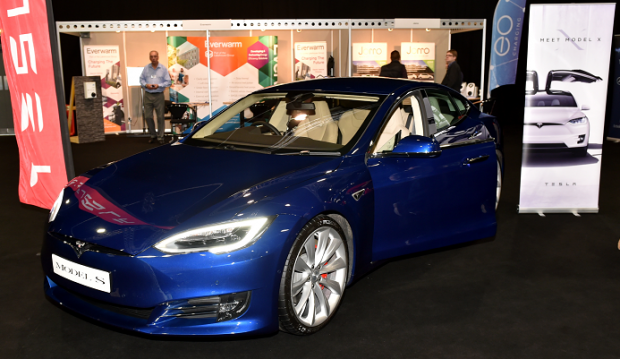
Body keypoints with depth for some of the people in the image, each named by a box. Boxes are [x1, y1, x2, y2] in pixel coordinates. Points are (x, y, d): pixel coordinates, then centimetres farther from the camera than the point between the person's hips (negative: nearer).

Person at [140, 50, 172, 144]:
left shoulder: (163, 68, 2)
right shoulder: (146, 68, 8)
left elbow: (168, 82, 0)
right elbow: (141, 79, 12)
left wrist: (158, 85, -13)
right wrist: (146, 85, -8)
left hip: (159, 95, -2)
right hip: (148, 95, 2)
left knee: (160, 117, 0)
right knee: (148, 116, 4)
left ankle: (160, 137, 10)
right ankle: (153, 135, 20)